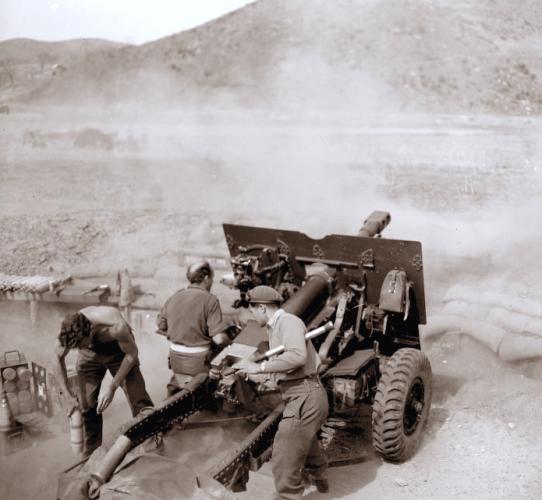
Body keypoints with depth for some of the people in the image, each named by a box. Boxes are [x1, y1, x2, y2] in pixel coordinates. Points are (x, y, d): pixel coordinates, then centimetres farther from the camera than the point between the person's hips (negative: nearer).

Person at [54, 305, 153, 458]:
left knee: (139, 399, -10)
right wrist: (67, 395, -12)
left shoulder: (116, 327, -43)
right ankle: (91, 453, 18)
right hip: (90, 355, 3)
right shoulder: (68, 332, -32)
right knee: (88, 404, -1)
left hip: (119, 350, -2)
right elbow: (59, 359, -10)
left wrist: (113, 385, -23)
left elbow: (132, 353, -22)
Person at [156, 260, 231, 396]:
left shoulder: (174, 297, 0)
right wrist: (229, 343, 2)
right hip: (198, 360, -5)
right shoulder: (210, 300, -15)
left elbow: (160, 327, 8)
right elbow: (219, 338, -19)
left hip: (175, 357, 5)